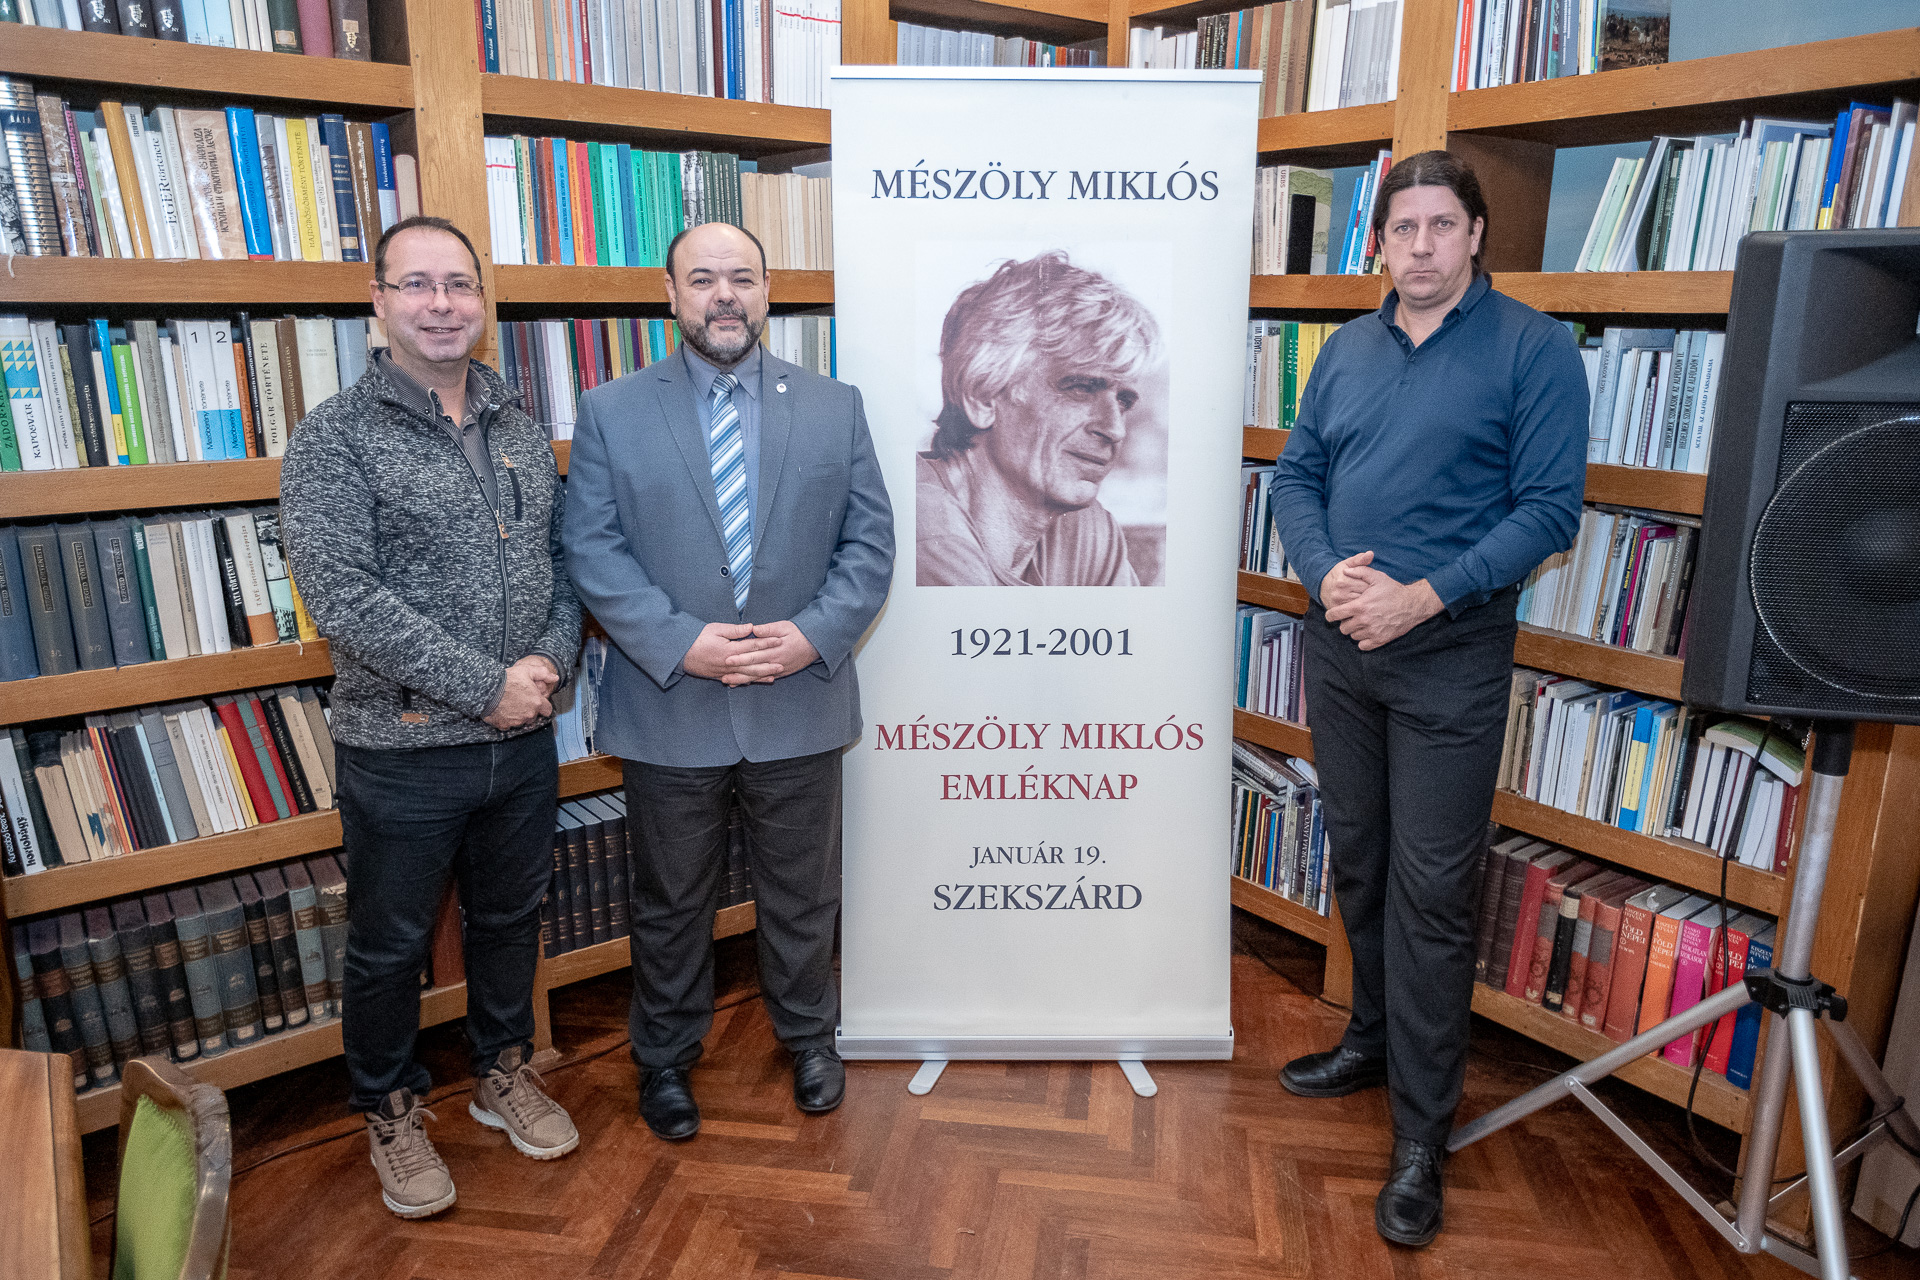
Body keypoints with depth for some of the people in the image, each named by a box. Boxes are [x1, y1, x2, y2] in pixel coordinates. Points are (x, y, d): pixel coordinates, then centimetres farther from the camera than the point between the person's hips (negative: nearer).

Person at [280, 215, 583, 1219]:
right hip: (403, 751, -4)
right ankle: (391, 1111, 37)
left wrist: (551, 659, -10)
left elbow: (564, 560, 8)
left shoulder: (521, 432, 6)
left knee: (510, 919, 21)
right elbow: (341, 595, -20)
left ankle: (503, 1072, 43)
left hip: (523, 740, 5)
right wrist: (487, 686, -20)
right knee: (390, 947, 14)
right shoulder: (335, 438, -11)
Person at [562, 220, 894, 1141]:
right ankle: (664, 1056, 39)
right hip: (668, 709, 0)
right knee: (670, 902, 16)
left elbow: (871, 541, 0)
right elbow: (593, 552, -6)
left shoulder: (834, 408, 3)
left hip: (800, 704, 1)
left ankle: (808, 1038, 42)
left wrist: (814, 634, -15)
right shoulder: (610, 413, 0)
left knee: (802, 893, 17)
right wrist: (681, 642, -19)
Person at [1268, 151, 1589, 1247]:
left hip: (1451, 658, -5)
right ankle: (1375, 1039, 38)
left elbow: (1549, 509, -11)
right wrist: (1326, 572, -10)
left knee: (1431, 894, -2)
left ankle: (1422, 1137, 10)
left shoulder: (1534, 349, -5)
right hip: (1339, 647, 5)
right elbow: (1297, 475, 9)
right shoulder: (1348, 349, 10)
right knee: (1360, 865, 17)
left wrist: (1426, 594, -20)